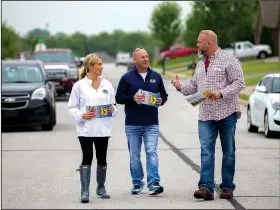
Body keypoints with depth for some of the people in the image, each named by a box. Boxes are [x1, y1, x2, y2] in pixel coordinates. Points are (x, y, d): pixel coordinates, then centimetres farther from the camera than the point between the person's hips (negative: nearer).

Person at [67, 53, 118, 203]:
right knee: (87, 158, -7)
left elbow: (113, 105, 14)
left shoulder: (107, 84, 8)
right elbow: (72, 107, -1)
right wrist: (81, 115, -18)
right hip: (86, 128, -4)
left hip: (103, 128, 4)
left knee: (102, 158, 10)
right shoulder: (79, 85, -2)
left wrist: (113, 109, -7)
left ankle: (101, 188, 25)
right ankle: (85, 192, -4)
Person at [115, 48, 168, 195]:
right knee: (134, 155, 6)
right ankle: (137, 183, 17)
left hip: (151, 124, 1)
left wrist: (161, 100, -5)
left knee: (152, 152, -11)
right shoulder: (127, 78, 1)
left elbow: (164, 94, 17)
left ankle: (153, 183, -14)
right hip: (132, 124, -1)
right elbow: (118, 98, 0)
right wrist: (132, 98, -17)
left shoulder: (156, 77, 9)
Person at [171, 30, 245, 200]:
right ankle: (206, 187, -14)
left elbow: (239, 82, -10)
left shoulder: (228, 59, -4)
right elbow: (194, 86, 24)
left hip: (226, 114, -5)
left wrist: (221, 93, -21)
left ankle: (227, 187, 12)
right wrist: (181, 87, 6)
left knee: (228, 152, 4)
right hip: (206, 115, 5)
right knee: (206, 150, -7)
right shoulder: (201, 64, 18)